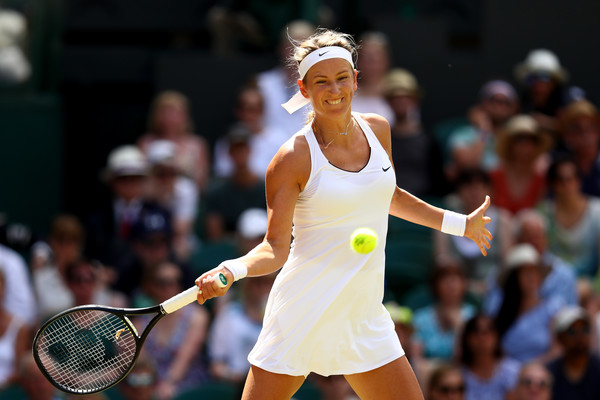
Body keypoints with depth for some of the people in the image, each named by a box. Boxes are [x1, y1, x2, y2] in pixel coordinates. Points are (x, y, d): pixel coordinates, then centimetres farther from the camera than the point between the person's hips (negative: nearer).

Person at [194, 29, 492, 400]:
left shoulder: (377, 129, 5)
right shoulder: (293, 160, -12)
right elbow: (275, 248, -11)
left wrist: (460, 224, 30)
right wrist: (231, 271, -31)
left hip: (365, 319, 5)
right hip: (302, 319, -5)